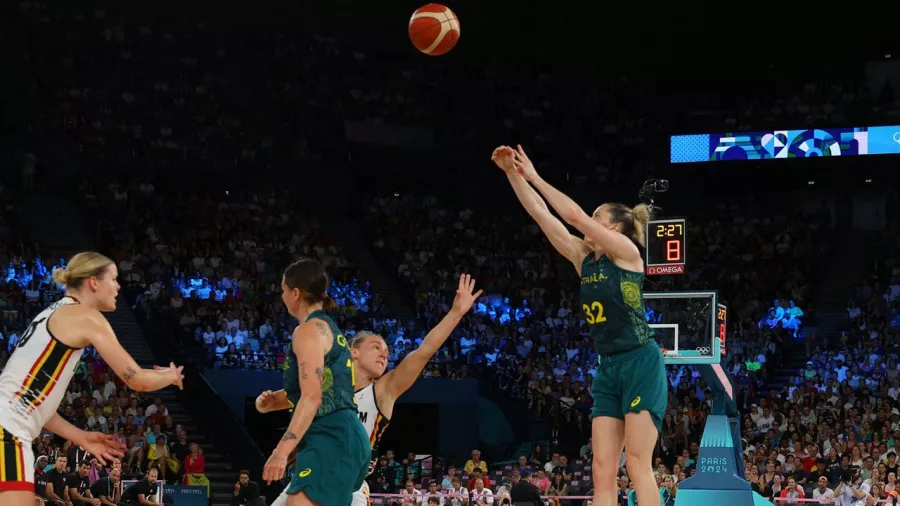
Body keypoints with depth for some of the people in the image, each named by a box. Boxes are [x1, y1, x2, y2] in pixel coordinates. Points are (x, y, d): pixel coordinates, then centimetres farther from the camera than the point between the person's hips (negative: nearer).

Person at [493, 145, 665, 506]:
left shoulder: (626, 250, -5)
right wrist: (513, 173, 7)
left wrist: (535, 178, -5)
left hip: (640, 364, -7)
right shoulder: (584, 259, 13)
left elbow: (574, 215, -13)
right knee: (602, 470, -1)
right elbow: (541, 215, 12)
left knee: (637, 464, -13)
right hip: (608, 369, 7)